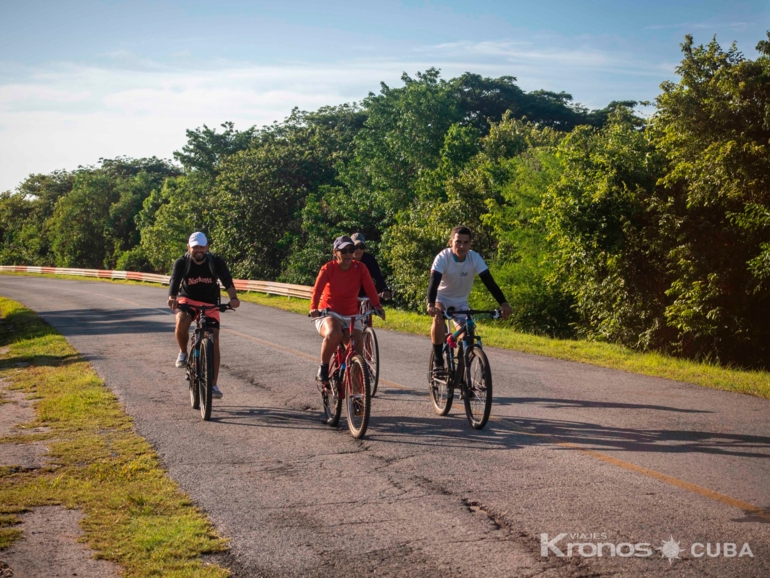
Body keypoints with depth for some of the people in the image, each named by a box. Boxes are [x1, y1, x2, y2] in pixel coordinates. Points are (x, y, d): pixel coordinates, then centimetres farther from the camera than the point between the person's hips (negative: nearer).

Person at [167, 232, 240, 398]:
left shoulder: (216, 262, -12)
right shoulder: (181, 263, -13)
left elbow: (227, 280, -27)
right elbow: (174, 280, -29)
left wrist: (233, 297, -48)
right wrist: (172, 297, -51)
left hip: (209, 304, 1)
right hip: (187, 300, -1)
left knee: (214, 341, -8)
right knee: (182, 322, -35)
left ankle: (213, 384, -2)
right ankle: (183, 352, -5)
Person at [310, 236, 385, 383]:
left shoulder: (360, 268, -4)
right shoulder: (328, 269, -10)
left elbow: (370, 289, -15)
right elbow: (317, 289, -23)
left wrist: (377, 306, -34)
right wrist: (314, 308, -42)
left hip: (351, 315, 3)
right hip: (328, 314, -3)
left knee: (356, 343, -20)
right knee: (334, 334, -35)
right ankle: (323, 368, -13)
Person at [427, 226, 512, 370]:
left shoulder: (475, 258, -22)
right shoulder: (443, 257, -28)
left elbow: (489, 281, -29)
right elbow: (434, 281, -39)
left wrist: (503, 303, -43)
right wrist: (430, 304, -57)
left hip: (460, 301, 3)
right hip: (441, 297, -3)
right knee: (438, 318, -32)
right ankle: (438, 360, -20)